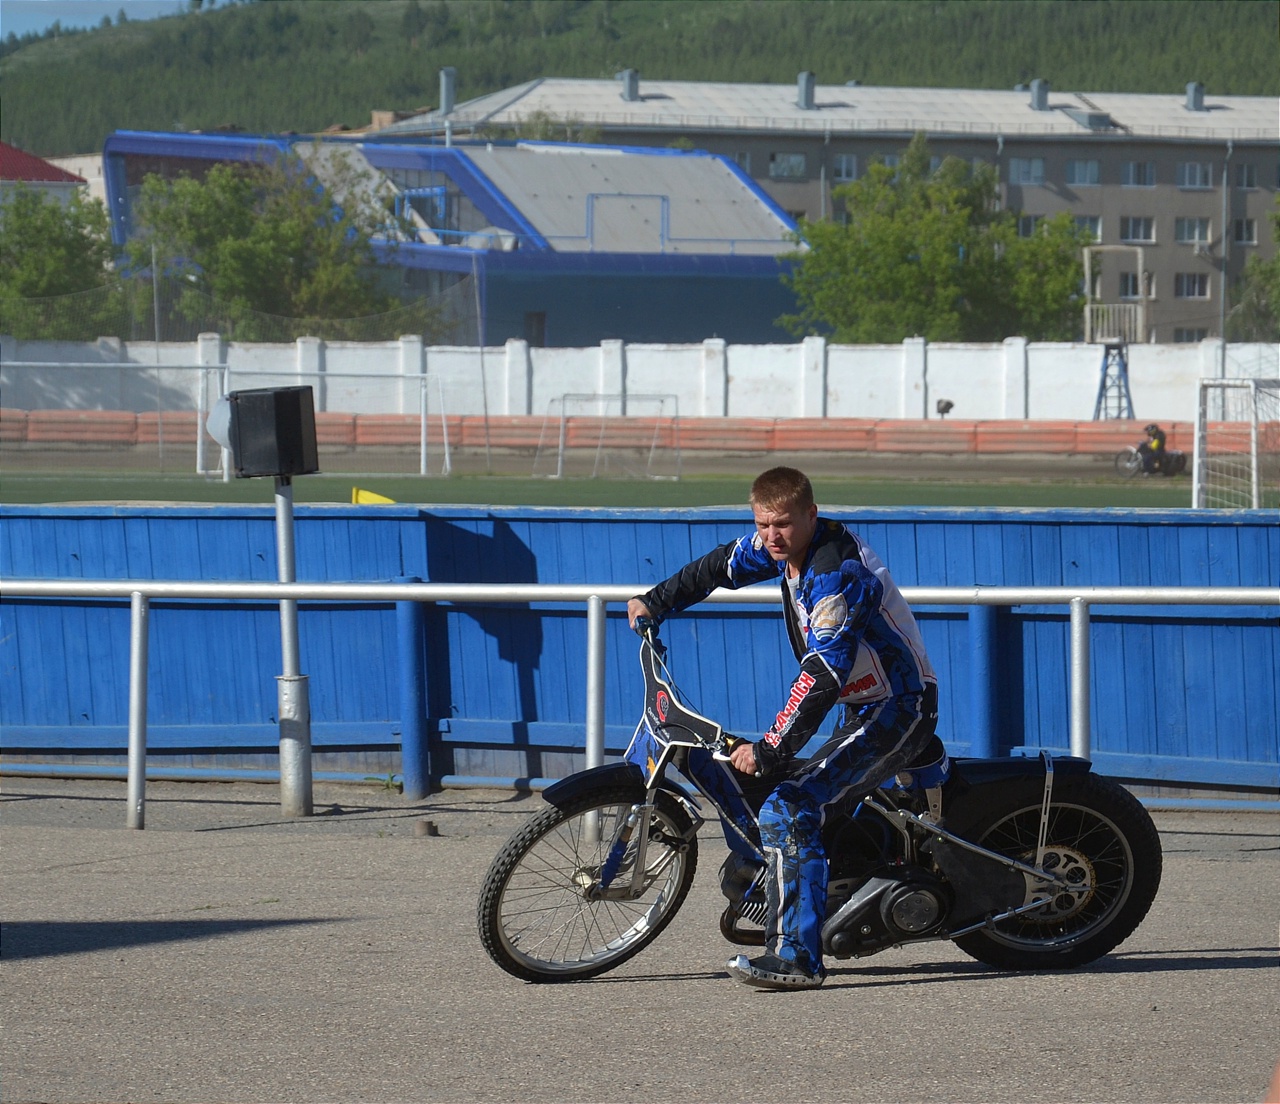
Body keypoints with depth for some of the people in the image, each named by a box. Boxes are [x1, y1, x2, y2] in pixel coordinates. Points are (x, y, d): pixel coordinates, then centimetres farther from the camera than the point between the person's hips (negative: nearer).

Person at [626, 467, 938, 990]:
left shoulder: (835, 573, -26)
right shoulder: (780, 545, 3)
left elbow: (823, 675, -33)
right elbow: (720, 566, 24)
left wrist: (770, 750, -36)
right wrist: (656, 603, 26)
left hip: (898, 711, -11)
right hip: (863, 708, 11)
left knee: (788, 810, -23)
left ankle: (794, 956, -28)